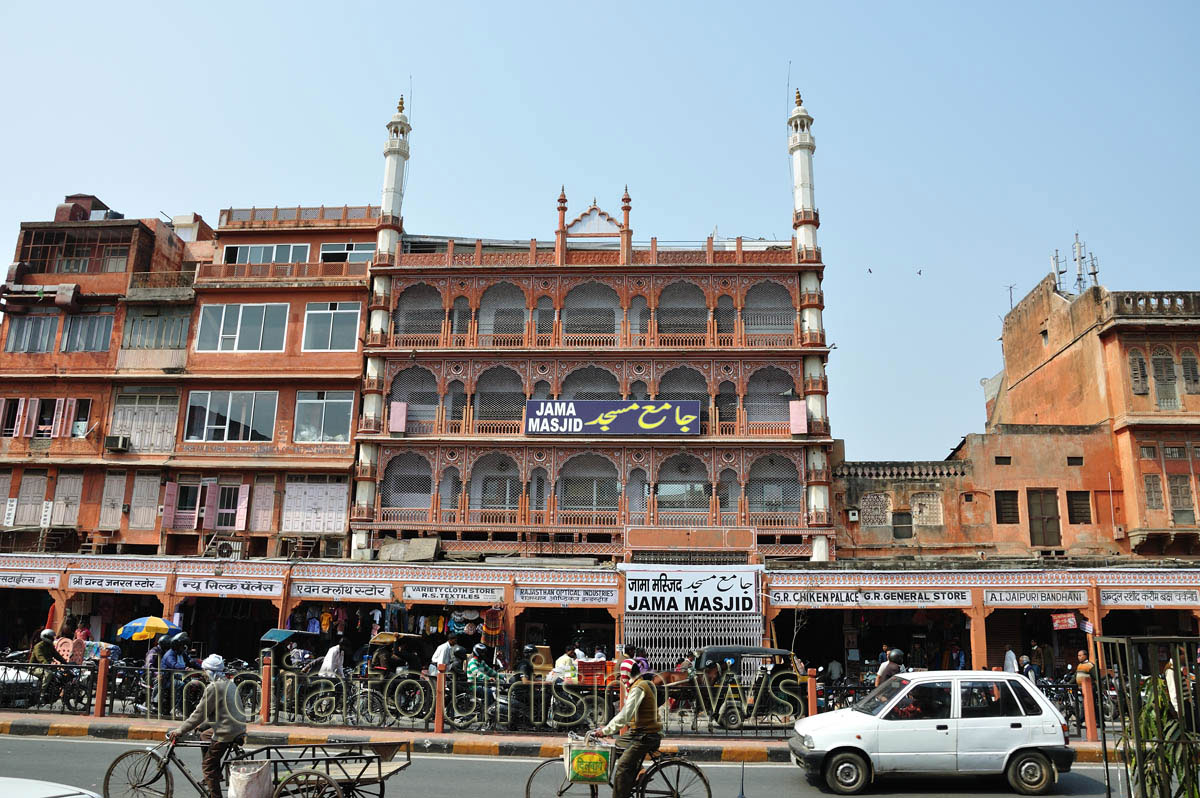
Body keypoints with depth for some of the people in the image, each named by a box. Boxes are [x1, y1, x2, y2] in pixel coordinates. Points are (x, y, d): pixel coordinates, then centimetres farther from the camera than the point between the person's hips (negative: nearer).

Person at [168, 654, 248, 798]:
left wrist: (180, 731, -2)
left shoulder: (213, 687, -14)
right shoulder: (229, 684, 14)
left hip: (226, 732, -9)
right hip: (238, 728, 9)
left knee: (207, 765, 2)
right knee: (204, 736, 30)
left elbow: (199, 713, -12)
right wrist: (201, 726, 24)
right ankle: (216, 775, 32)